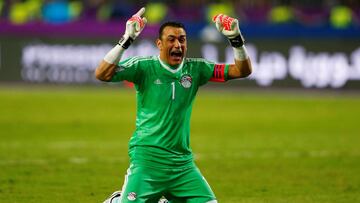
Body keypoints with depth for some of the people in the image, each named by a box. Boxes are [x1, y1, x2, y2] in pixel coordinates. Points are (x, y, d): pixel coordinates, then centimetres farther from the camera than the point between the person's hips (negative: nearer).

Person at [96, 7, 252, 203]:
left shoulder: (195, 69, 6)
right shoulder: (144, 67, -6)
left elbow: (242, 70, 4)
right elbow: (102, 74, -18)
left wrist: (236, 39, -13)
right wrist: (126, 40, -27)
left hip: (182, 163, 5)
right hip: (147, 159, -4)